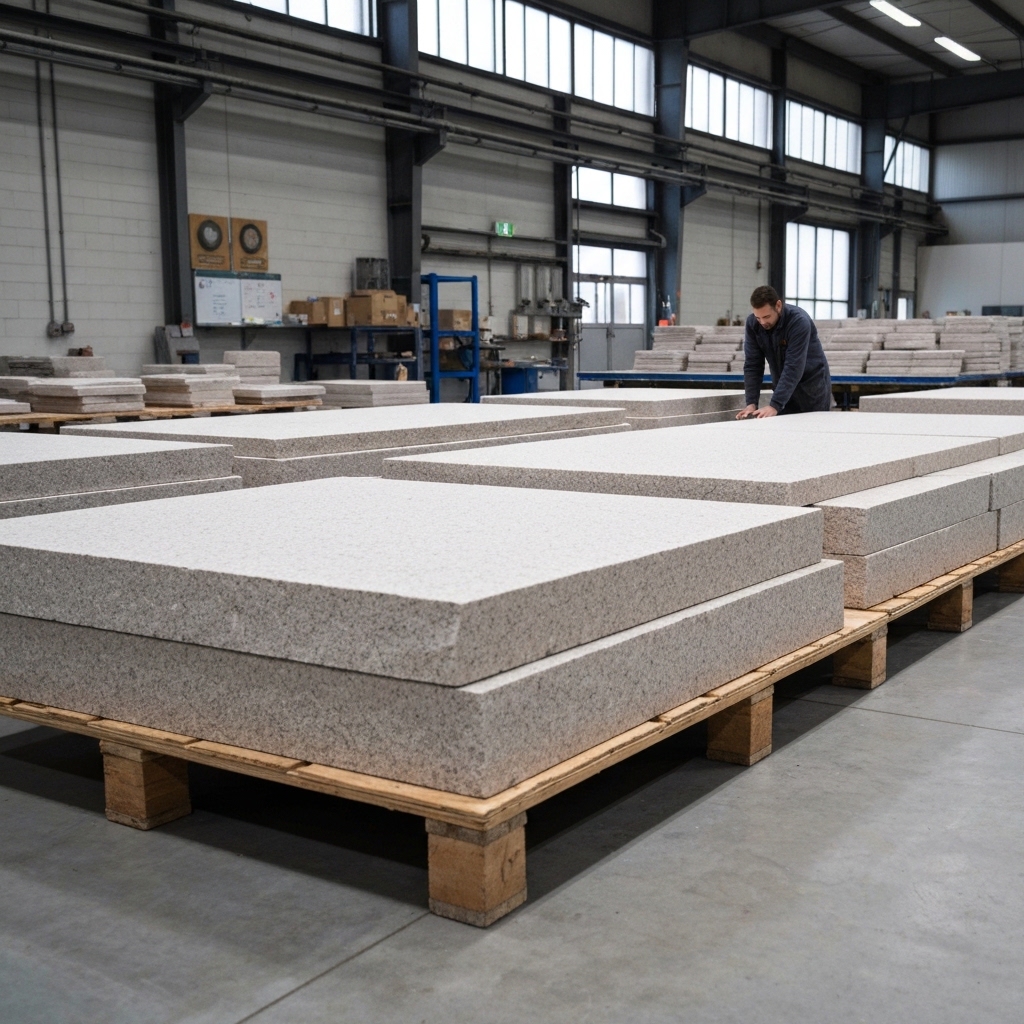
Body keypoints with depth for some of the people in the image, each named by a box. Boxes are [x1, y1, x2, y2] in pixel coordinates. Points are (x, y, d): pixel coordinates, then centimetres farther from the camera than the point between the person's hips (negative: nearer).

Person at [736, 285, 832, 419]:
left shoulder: (799, 321, -28)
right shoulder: (752, 323, -12)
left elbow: (793, 368, -34)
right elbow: (752, 364, -11)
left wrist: (775, 405, -41)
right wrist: (751, 402, -21)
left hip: (812, 388, -4)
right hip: (784, 388, 4)